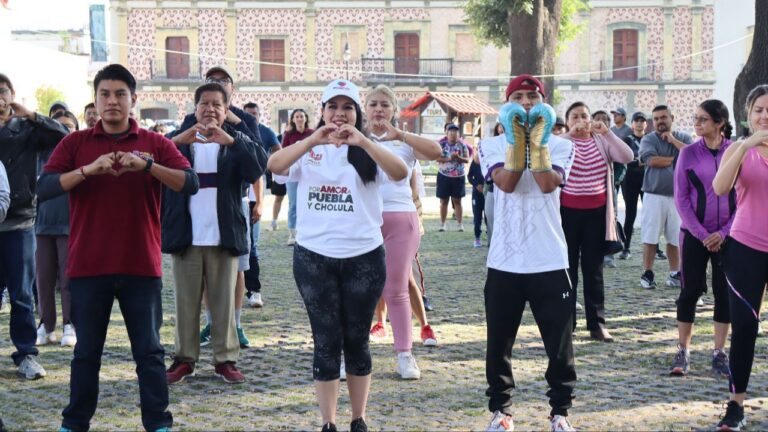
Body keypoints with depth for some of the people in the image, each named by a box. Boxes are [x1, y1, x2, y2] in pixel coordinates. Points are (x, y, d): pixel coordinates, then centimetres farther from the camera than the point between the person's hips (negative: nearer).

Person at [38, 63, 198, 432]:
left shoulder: (155, 144, 4)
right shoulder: (75, 143, 5)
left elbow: (191, 183, -9)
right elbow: (44, 187, -8)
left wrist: (147, 165, -23)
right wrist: (89, 169, -23)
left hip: (141, 265, 0)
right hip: (88, 265, 1)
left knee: (149, 351, 5)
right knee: (86, 351, 10)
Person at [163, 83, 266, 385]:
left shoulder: (237, 142, 5)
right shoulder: (179, 140, 7)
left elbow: (258, 166, -14)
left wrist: (229, 141, -29)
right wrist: (177, 141, -29)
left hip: (224, 236, 0)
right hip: (186, 236, 1)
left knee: (224, 301, 5)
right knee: (186, 301, 6)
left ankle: (226, 359, 11)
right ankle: (184, 358, 12)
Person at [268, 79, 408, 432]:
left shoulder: (369, 151, 3)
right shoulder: (309, 150, 4)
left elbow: (400, 173, -17)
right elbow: (274, 166, -15)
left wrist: (363, 142, -31)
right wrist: (313, 140, -30)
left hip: (364, 257, 0)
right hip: (313, 258, 0)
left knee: (357, 341, 9)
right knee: (326, 343, 3)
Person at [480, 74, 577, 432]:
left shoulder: (560, 146, 4)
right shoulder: (492, 146, 4)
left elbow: (547, 184, -16)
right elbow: (506, 182, -16)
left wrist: (537, 139, -17)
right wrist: (517, 138, -17)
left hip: (550, 261, 0)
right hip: (504, 262, 0)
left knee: (559, 345, 5)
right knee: (499, 344, 8)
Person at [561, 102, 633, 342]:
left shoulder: (602, 141, 4)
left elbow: (627, 157, -9)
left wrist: (607, 132, -17)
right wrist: (571, 133, -24)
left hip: (596, 212, 2)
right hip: (568, 211, -2)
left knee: (594, 269, 7)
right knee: (568, 267, 4)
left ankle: (597, 324, 10)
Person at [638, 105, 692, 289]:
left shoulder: (683, 138, 8)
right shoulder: (648, 139, 0)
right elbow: (652, 160, -17)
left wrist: (673, 140, -8)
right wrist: (677, 159, -7)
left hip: (678, 196, 2)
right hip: (654, 195, -2)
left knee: (675, 237, 8)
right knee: (650, 236, -1)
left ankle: (674, 273, 17)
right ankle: (647, 273, 7)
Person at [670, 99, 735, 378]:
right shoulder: (689, 153, -2)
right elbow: (681, 198, -2)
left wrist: (724, 233, -9)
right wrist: (702, 234, -10)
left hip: (727, 236, 1)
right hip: (694, 234, 0)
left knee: (725, 292, 4)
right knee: (690, 291, 1)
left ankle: (719, 353, 12)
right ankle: (683, 352, 9)